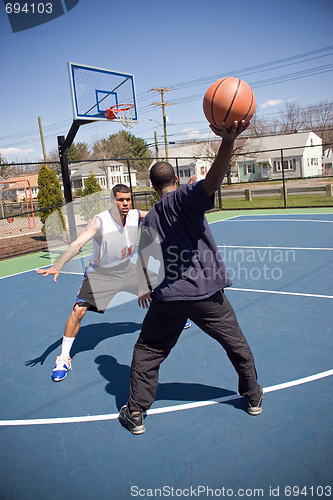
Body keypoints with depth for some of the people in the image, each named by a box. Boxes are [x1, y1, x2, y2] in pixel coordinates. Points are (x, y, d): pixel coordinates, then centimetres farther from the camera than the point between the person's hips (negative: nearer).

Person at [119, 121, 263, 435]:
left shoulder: (149, 218, 10)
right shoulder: (184, 197, -5)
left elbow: (145, 259, 20)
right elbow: (212, 181, -29)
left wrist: (144, 288, 36)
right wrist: (228, 141, -42)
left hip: (168, 296, 3)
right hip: (206, 292, -2)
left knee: (146, 353, 18)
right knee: (237, 345, 20)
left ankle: (135, 414, 22)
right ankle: (253, 397, 37)